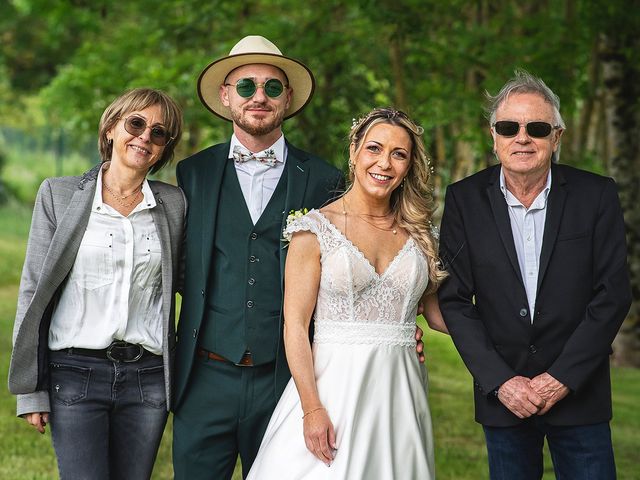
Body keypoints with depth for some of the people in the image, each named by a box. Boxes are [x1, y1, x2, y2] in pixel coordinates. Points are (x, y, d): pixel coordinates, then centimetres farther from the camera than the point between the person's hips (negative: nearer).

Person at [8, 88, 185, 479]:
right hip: (76, 373, -2)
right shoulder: (59, 194, 3)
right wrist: (30, 390, -1)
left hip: (147, 376, 2)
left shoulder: (174, 203, 8)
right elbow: (34, 290, 2)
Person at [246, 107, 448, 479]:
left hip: (400, 390, 4)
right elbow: (295, 326, -7)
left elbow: (440, 314, 15)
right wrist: (312, 408, -15)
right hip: (334, 386, -3)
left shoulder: (417, 232, 10)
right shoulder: (317, 229, -2)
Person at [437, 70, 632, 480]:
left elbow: (613, 293, -6)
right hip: (502, 394, 1)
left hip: (579, 391, -1)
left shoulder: (596, 195, -4)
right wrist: (500, 381, -11)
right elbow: (455, 300, -3)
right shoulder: (465, 200, -2)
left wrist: (563, 377, -11)